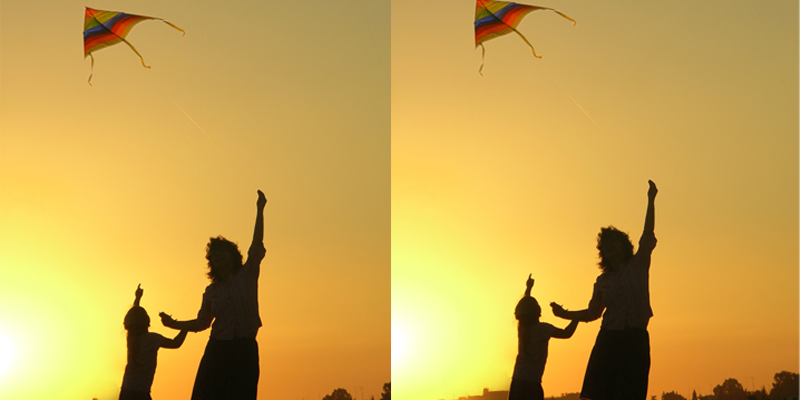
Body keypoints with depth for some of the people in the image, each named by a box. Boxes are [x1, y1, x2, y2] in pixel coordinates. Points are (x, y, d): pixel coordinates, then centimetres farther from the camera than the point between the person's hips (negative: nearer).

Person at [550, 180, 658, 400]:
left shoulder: (638, 265, 6)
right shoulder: (603, 280, 14)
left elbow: (648, 234, -6)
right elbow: (593, 312, 16)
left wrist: (651, 200, -14)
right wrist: (565, 314, 4)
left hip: (636, 339, -2)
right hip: (609, 339, 3)